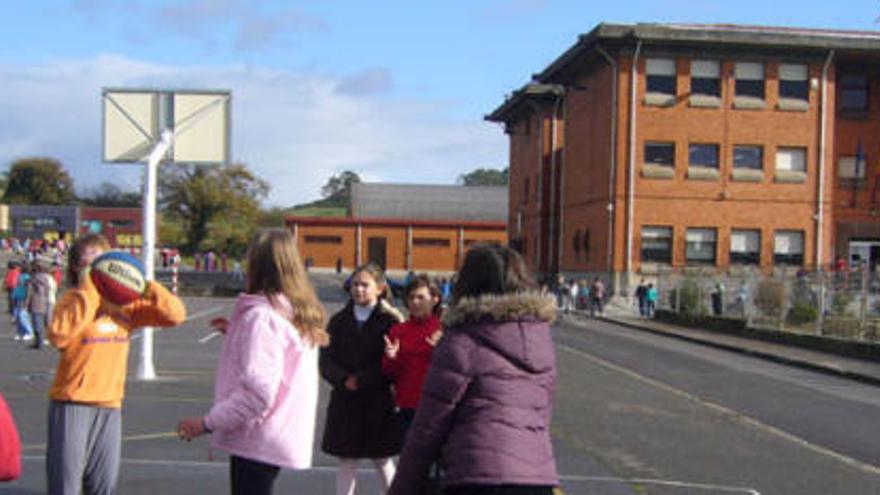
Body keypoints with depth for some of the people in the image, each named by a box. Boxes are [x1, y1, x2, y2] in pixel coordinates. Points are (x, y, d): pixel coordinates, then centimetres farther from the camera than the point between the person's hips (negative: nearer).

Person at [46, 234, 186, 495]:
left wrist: (144, 286, -12)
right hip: (72, 403, -4)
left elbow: (176, 314, 0)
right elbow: (58, 335, -27)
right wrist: (88, 289, -23)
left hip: (110, 406, 5)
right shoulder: (75, 300, -6)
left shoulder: (126, 301, 6)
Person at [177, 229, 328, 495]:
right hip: (280, 437, 9)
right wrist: (236, 334, 14)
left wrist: (207, 423, -16)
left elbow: (258, 391, -24)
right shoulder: (296, 313, 9)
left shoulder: (261, 316, -19)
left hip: (258, 441, -9)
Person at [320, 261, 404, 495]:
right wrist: (344, 380, -16)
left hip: (378, 401, -3)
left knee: (383, 460, 9)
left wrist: (360, 380, -14)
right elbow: (326, 361, 1)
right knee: (346, 460, 8)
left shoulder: (389, 321, -4)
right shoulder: (339, 321, 6)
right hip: (345, 401, 3)